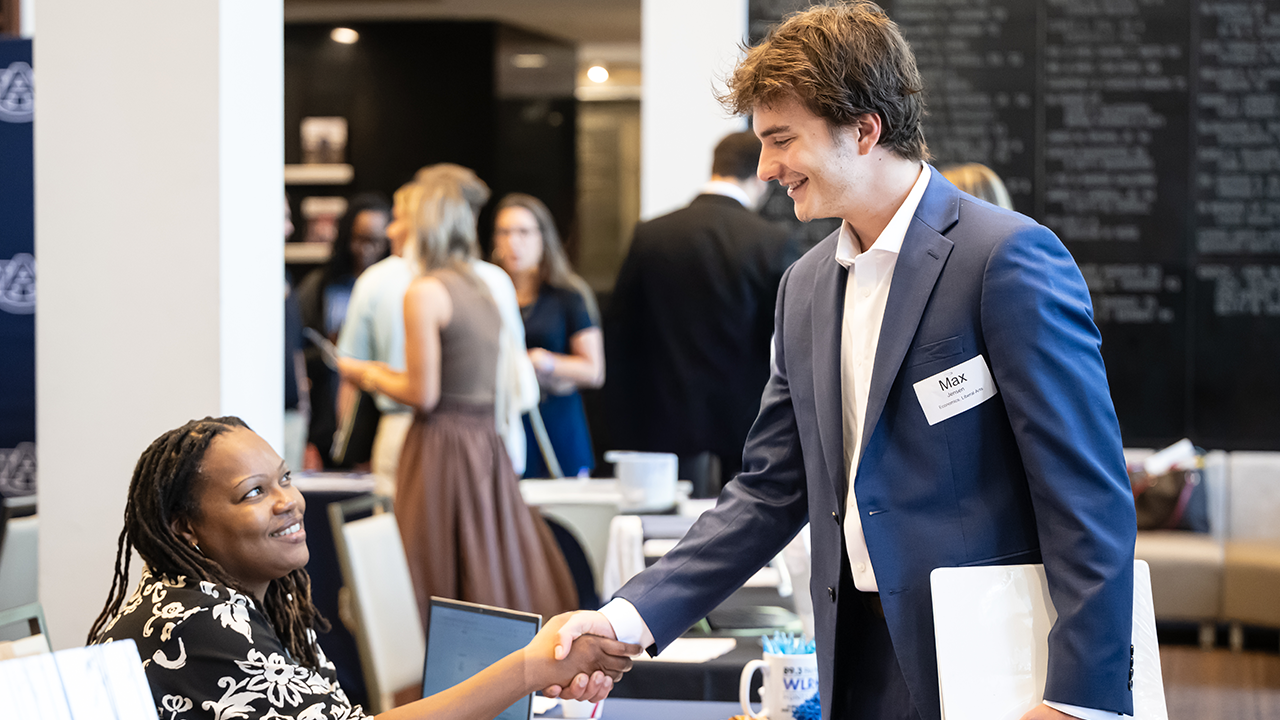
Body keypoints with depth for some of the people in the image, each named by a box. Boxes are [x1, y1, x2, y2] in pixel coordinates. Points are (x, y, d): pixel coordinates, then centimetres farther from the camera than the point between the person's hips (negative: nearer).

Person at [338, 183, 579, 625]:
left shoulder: (424, 292, -11)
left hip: (443, 445, -8)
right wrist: (387, 375, 22)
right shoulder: (483, 290, 14)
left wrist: (370, 375, 4)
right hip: (486, 439, 8)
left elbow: (423, 394, -14)